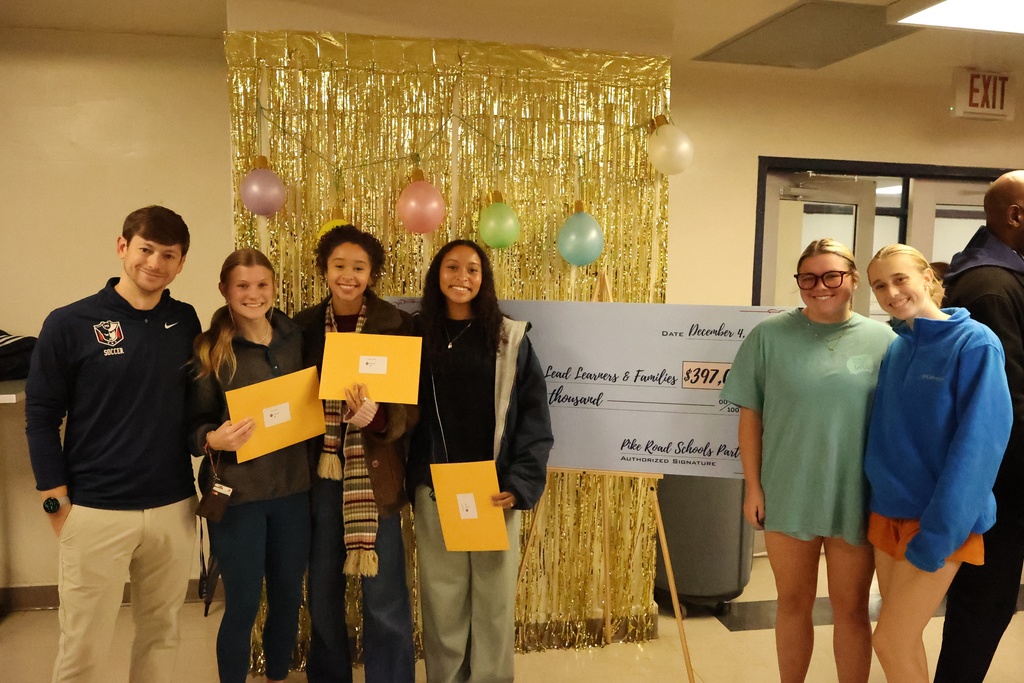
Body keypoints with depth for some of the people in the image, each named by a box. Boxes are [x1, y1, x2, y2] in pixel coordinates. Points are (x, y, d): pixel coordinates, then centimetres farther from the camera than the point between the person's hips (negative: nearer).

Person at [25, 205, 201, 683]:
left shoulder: (186, 322, 4)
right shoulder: (70, 324, -5)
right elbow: (41, 418, -2)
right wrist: (58, 505, -5)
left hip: (174, 508, 3)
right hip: (95, 513, -3)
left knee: (161, 633, 14)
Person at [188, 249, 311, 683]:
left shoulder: (294, 337, 3)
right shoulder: (210, 349, -7)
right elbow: (195, 425, -6)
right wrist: (214, 439, -26)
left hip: (292, 487, 4)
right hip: (237, 493, -4)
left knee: (288, 596, 16)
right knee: (243, 604, 5)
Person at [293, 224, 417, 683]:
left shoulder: (397, 326, -5)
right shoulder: (304, 326, 4)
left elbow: (412, 405, -7)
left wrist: (375, 417, -26)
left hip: (374, 474, -3)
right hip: (319, 472, 3)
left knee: (384, 598, 3)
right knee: (322, 592, 16)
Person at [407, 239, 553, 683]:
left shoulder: (511, 339, -1)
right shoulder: (419, 338, 5)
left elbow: (534, 418, -3)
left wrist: (519, 484, -12)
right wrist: (407, 487, -1)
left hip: (495, 492, -1)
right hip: (434, 493, 1)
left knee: (494, 600, 9)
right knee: (442, 602, 9)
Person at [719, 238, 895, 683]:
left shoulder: (882, 341, -2)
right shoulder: (769, 335, -4)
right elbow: (750, 414, -1)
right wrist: (753, 487, -3)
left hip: (857, 498, 0)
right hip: (788, 495, 0)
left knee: (851, 610, 14)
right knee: (793, 604, 16)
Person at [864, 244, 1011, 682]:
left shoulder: (975, 343, -13)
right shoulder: (894, 349, 7)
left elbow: (979, 441, -18)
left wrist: (939, 531, -20)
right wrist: (878, 502, 9)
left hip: (937, 519, -6)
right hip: (888, 512, 6)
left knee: (890, 643, -2)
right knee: (902, 639, 15)